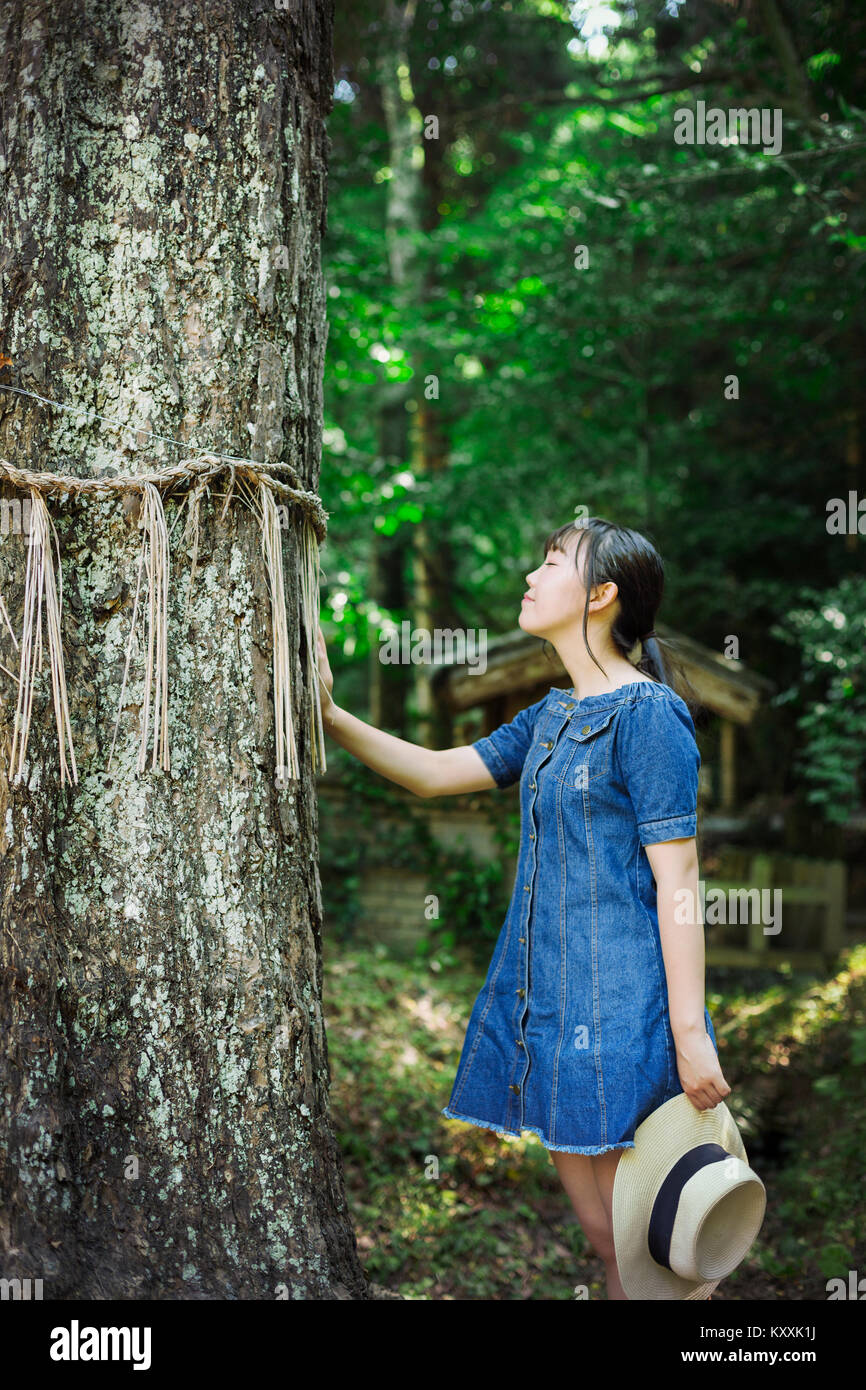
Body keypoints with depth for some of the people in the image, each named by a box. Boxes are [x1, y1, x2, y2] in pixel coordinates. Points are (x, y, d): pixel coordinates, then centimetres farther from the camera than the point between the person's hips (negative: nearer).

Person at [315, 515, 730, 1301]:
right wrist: (330, 716, 7)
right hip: (552, 996, 8)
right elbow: (436, 773, 18)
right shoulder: (553, 717, 14)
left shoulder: (648, 714, -11)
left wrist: (691, 1034, -17)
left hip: (623, 1002, -8)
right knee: (601, 1232, 15)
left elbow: (677, 879, -15)